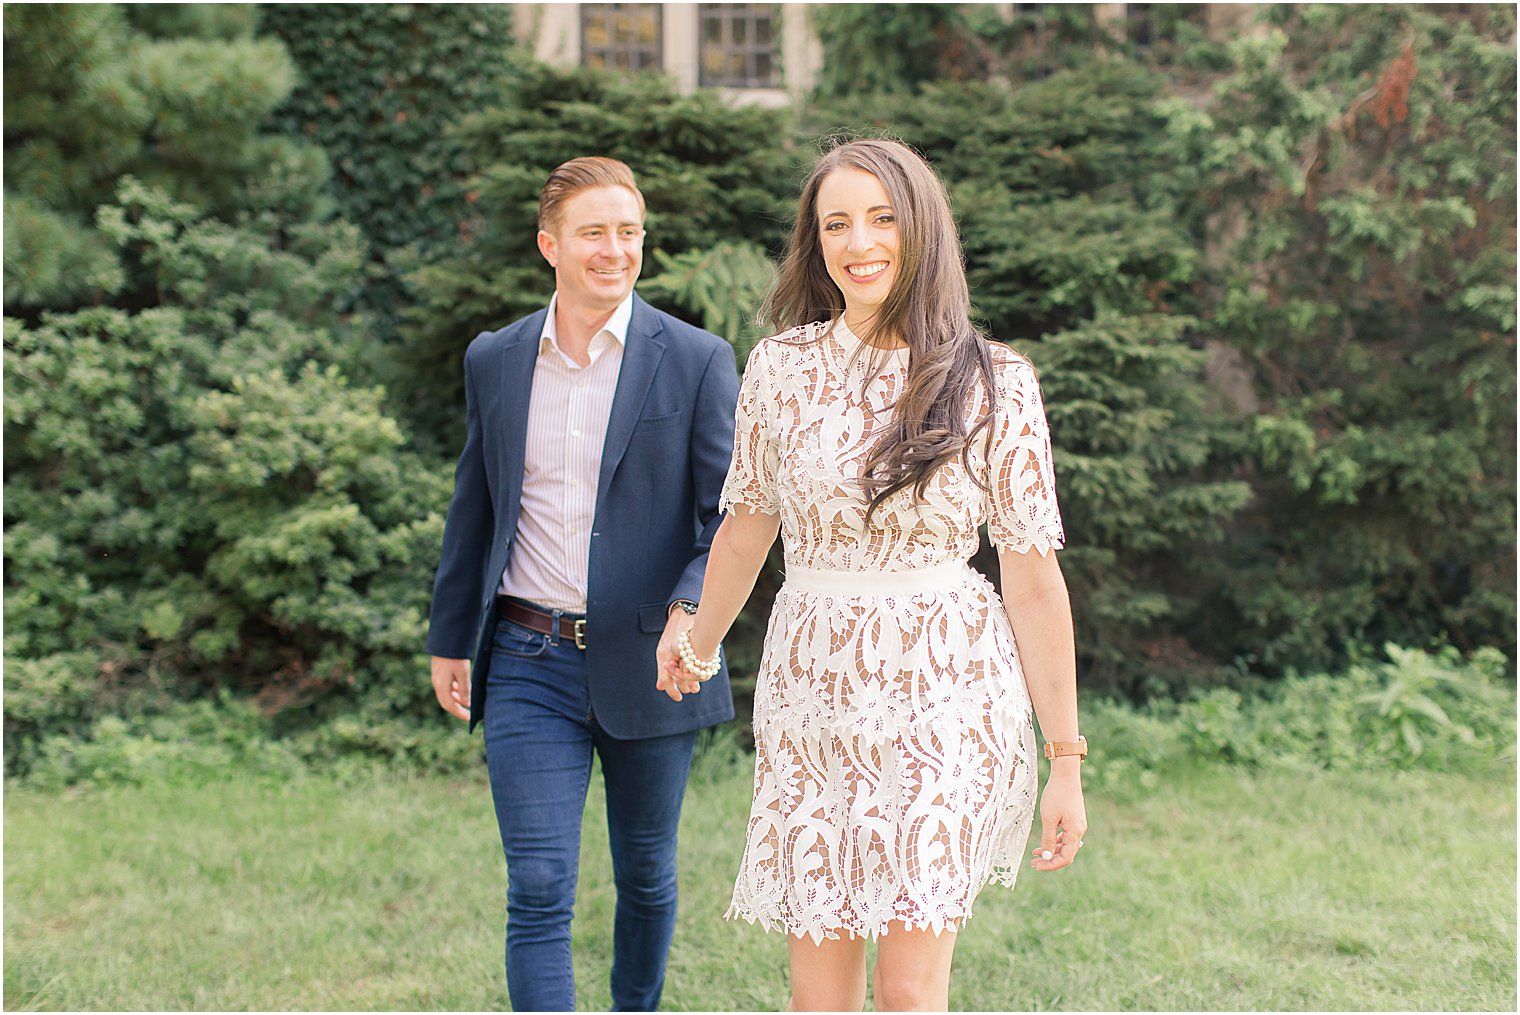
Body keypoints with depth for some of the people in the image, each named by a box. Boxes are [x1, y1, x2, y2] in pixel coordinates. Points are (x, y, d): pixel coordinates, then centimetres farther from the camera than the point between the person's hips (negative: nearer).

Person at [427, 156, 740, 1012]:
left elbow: (734, 513, -7)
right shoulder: (494, 361, 6)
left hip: (646, 666, -1)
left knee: (646, 878, 15)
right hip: (529, 666, 1)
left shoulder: (698, 362, -4)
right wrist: (450, 639, 18)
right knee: (539, 892, -5)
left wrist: (694, 608, -25)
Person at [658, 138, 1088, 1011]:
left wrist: (1066, 760, -3)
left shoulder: (996, 382, -5)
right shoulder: (782, 366, 2)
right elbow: (747, 527, 17)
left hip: (944, 701, -2)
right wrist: (698, 647, 29)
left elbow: (1034, 579, -4)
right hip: (811, 694, 3)